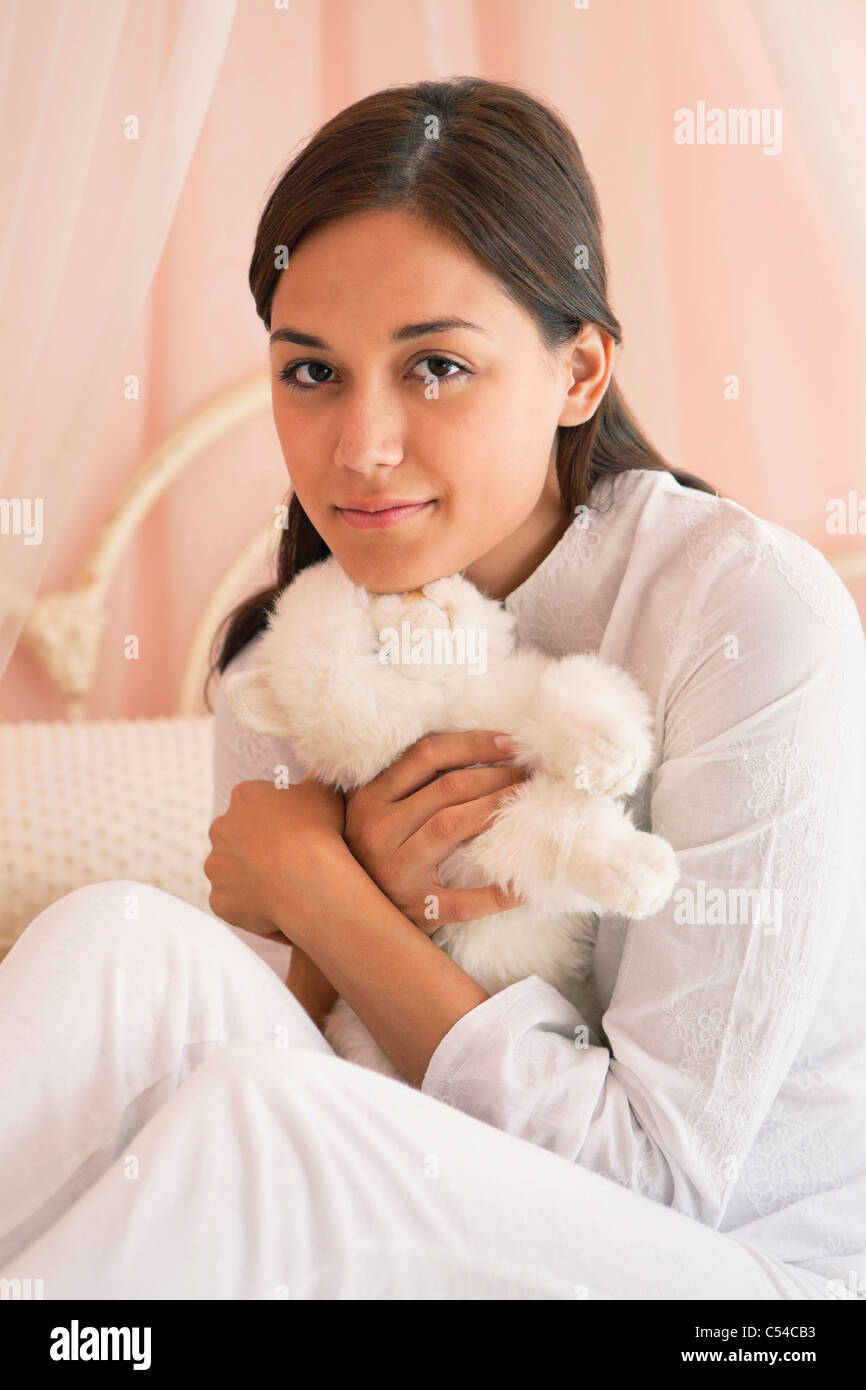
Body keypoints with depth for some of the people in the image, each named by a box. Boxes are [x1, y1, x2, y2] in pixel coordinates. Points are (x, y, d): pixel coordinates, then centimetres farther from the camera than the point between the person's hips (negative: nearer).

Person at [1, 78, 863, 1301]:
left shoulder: (750, 608, -18)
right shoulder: (281, 664, -1)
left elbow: (656, 1173, -19)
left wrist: (318, 889, -15)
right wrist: (366, 889, -17)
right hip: (444, 1235, 4)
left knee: (256, 1114, -31)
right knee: (119, 938, -21)